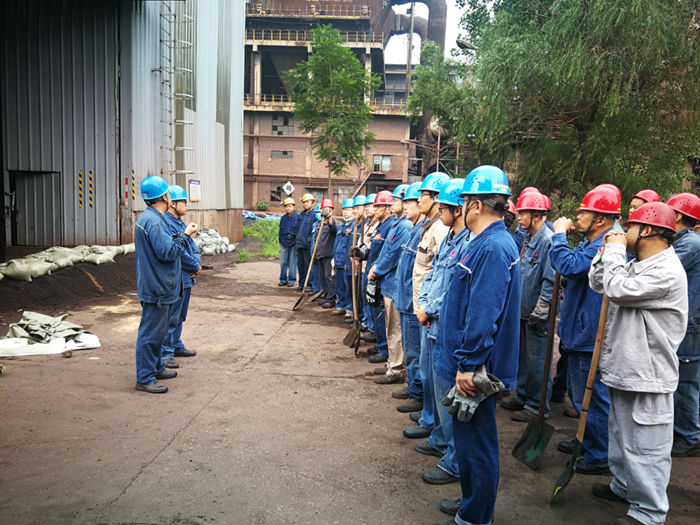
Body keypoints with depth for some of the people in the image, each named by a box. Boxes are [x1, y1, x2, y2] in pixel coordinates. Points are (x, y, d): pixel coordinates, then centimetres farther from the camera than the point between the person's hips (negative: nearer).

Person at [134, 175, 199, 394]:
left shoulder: (148, 217, 14)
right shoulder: (153, 221, -21)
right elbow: (168, 252, -24)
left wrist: (182, 234, 11)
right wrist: (186, 235, -13)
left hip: (158, 286, 11)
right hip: (157, 288, -11)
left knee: (157, 330, 20)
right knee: (151, 332, -4)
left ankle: (155, 368, 33)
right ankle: (144, 379, 4)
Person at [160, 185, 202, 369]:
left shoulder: (180, 223, 15)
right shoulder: (167, 223, -18)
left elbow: (191, 245, 17)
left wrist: (197, 263, -1)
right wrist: (195, 266, -9)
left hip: (187, 278, 10)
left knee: (180, 316, 19)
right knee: (171, 318, -4)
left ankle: (176, 346, 31)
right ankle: (165, 353, 3)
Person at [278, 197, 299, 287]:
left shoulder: (297, 217, -1)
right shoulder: (283, 218, 12)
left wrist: (297, 242, -4)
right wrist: (280, 241, 12)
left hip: (293, 243, -4)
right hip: (284, 243, 4)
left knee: (292, 262, 1)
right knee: (283, 262, 5)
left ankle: (291, 280, 9)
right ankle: (283, 280, 14)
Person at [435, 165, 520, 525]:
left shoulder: (493, 247, -22)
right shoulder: (489, 242, 11)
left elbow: (483, 315, -27)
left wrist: (468, 365, -24)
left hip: (475, 369, -10)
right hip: (469, 363, 10)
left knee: (476, 441, 5)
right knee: (469, 437, 22)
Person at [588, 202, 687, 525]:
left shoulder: (667, 271, -20)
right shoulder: (636, 264, 10)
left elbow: (618, 290, -28)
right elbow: (597, 284, 13)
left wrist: (615, 250, -15)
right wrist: (607, 251, 1)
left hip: (647, 376, -10)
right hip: (623, 368, 10)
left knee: (646, 446, 1)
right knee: (621, 435, 24)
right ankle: (624, 486, 42)